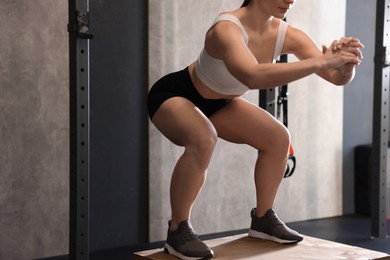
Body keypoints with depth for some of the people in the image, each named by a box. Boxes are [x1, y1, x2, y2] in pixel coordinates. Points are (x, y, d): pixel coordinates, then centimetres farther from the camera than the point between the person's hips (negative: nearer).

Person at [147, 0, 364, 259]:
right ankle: (178, 231, -19)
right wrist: (321, 62, -57)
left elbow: (338, 77, -16)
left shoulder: (287, 35, -16)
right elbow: (254, 76, -57)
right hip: (173, 94, -7)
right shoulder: (227, 29, -37)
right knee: (203, 140, -36)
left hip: (217, 102, 8)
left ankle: (263, 219, 15)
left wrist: (346, 62, -39)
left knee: (278, 138, -1)